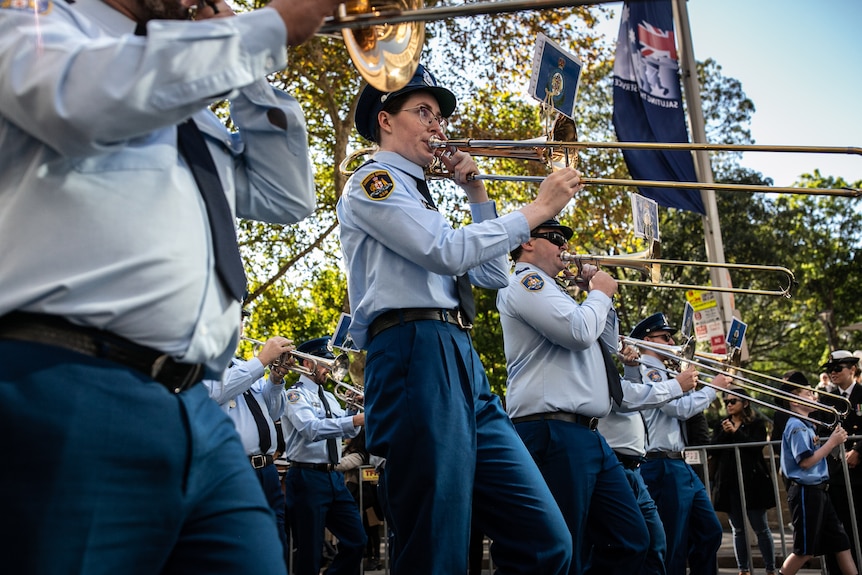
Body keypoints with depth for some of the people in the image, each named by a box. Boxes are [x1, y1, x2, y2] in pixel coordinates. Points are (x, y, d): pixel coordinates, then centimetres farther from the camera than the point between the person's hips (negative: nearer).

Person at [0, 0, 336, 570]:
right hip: (66, 392, -6)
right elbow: (82, 96, -15)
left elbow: (288, 198, 23)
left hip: (197, 409, 7)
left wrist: (244, 63, 18)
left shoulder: (195, 115, 28)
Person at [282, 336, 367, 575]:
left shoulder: (329, 398, 18)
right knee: (310, 550, -1)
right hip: (307, 477, -8)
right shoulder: (295, 394, -7)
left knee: (356, 541, 7)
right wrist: (356, 420, -32)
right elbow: (312, 429, -25)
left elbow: (347, 431, 15)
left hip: (335, 477, 8)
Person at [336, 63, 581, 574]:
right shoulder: (374, 181, 5)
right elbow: (448, 253, -11)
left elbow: (494, 276, 30)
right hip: (415, 353, -9)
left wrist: (478, 197, 22)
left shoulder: (421, 198, 31)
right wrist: (536, 210, -4)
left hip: (463, 363, 9)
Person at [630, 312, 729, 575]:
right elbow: (681, 408, -19)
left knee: (709, 532, 13)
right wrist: (713, 387, -8)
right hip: (662, 467, -11)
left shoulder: (661, 373, 21)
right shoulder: (647, 371, -12)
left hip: (679, 465, 11)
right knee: (673, 546, -6)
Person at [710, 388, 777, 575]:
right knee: (738, 530, 7)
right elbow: (713, 451, 2)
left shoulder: (757, 423, 3)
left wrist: (736, 432, -15)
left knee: (760, 528, 1)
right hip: (729, 482, 4)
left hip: (752, 481, -3)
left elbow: (757, 447, -12)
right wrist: (724, 433, -10)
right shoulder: (721, 425, 13)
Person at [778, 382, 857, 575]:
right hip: (805, 492, -10)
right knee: (805, 549, -2)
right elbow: (806, 461, -22)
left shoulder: (807, 425, 14)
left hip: (818, 490, 10)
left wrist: (833, 440, 6)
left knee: (841, 541, 11)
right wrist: (832, 442, -16)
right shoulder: (796, 426, -16)